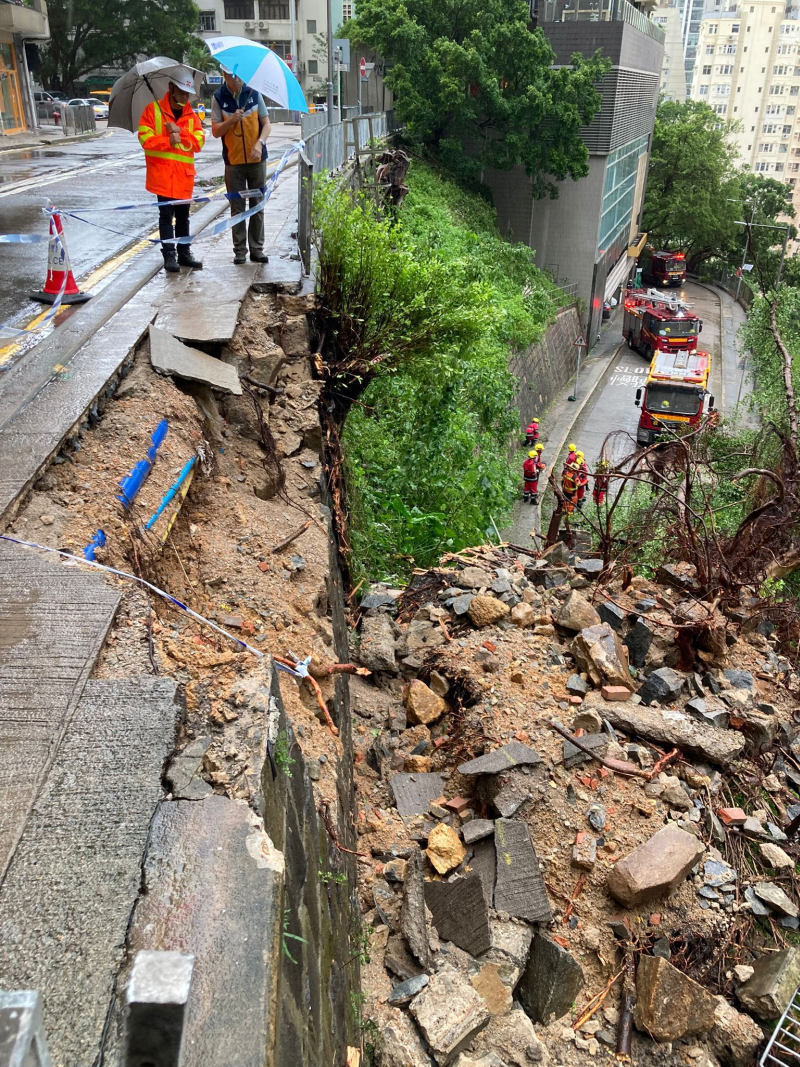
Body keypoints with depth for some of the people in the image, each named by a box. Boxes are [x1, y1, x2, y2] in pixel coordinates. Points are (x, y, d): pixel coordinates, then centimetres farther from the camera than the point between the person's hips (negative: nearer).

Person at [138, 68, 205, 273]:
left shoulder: (191, 115, 11)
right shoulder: (153, 110, -1)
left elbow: (199, 141, -1)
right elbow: (145, 138, -9)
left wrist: (180, 132, -15)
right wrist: (168, 140, -21)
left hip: (184, 174, 4)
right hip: (162, 172, -4)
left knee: (183, 215, 12)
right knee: (166, 214, -3)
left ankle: (184, 253, 21)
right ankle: (169, 255, 0)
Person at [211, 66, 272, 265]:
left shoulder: (254, 93, 1)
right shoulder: (219, 97, 0)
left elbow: (266, 123, 2)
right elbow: (215, 131, 0)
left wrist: (260, 143, -16)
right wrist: (231, 120, -18)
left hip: (256, 159, 1)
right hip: (233, 161, -1)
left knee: (257, 206, 5)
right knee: (237, 207, 3)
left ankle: (257, 249, 12)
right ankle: (240, 250, 10)